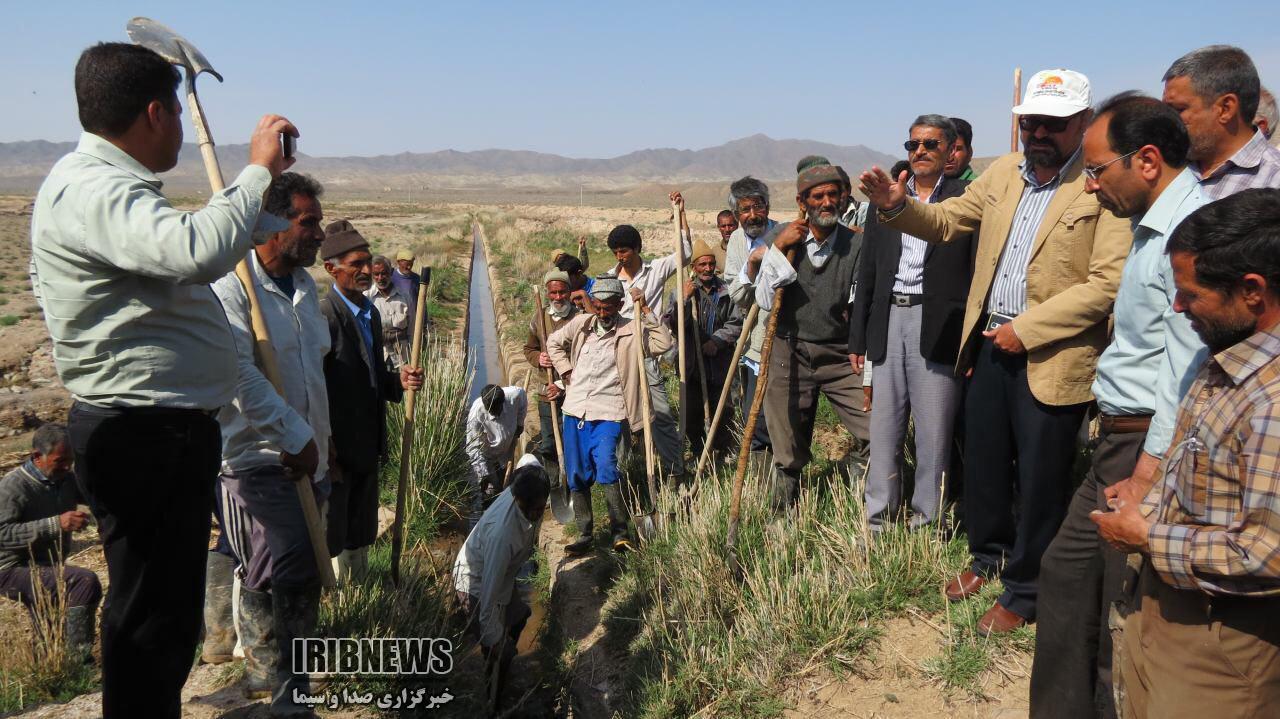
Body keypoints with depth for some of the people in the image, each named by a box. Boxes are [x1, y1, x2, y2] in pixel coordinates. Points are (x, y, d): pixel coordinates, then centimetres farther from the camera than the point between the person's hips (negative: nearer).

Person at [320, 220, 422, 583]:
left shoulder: (371, 313, 11)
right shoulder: (324, 316, -18)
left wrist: (399, 380, -1)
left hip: (365, 446, 9)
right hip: (334, 449, -9)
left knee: (360, 535, 19)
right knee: (329, 538, 3)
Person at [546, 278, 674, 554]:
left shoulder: (632, 331, -3)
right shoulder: (580, 324, 8)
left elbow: (664, 343, -18)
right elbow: (554, 342, 24)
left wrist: (647, 313, -18)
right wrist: (565, 371, 12)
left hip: (608, 414, -4)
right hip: (575, 411, 5)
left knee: (606, 468, -21)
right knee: (576, 476, 7)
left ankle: (620, 531, -9)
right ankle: (585, 534, 19)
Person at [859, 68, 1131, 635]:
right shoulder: (1004, 172, 8)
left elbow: (1108, 281, -18)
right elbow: (944, 222, 14)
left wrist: (1026, 330, -19)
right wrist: (898, 205, -7)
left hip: (1051, 359, -6)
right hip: (990, 347, 6)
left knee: (1039, 482, 7)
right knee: (984, 464, 19)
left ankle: (1024, 593, 25)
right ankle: (988, 556, 42)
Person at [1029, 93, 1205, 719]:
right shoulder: (1153, 226, 13)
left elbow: (1188, 371, -23)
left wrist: (1149, 470, -21)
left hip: (1149, 447, -10)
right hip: (1116, 439, 10)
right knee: (1066, 572, 17)